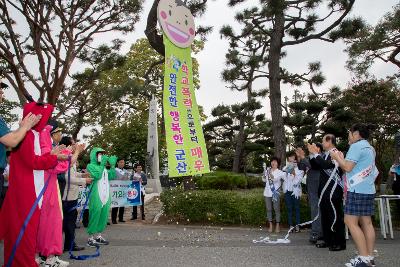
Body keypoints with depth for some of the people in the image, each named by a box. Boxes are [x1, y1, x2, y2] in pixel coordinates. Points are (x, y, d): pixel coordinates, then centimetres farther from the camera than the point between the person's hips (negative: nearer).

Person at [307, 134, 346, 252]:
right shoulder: (325, 155, 14)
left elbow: (326, 165, -26)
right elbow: (315, 166, 15)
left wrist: (315, 153, -18)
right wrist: (312, 154, 5)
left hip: (333, 191, -9)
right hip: (324, 190, 9)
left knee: (335, 216, -3)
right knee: (325, 216, 13)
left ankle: (340, 242, 7)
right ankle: (327, 240, 24)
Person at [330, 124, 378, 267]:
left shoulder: (357, 146, -10)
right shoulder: (370, 148, 19)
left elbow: (348, 168, -16)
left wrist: (336, 157, -1)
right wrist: (342, 158, 22)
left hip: (357, 190, -10)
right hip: (368, 190, 10)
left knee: (351, 222, -7)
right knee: (366, 223, 8)